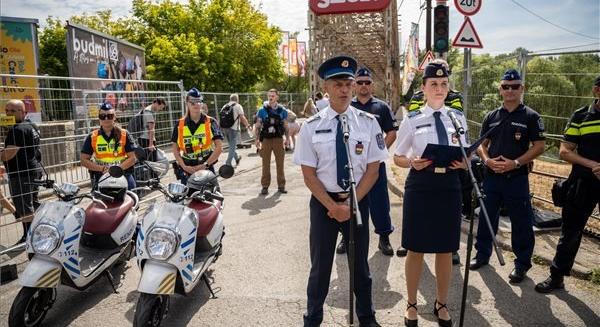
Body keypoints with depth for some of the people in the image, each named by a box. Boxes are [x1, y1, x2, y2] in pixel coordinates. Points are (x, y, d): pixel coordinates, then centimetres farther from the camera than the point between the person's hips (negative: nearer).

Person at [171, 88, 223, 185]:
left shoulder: (211, 122, 0)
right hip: (187, 169, 2)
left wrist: (205, 165, -11)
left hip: (206, 169, -1)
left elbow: (219, 147, -4)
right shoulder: (180, 124, 6)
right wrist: (184, 166, -5)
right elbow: (175, 149, 9)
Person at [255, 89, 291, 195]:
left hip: (278, 139, 1)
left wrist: (287, 138, 1)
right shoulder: (262, 110, 2)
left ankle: (281, 185, 15)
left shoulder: (282, 110, 5)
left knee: (280, 163, 5)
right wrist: (257, 139, -3)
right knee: (266, 164, 3)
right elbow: (258, 126, 4)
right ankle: (265, 186, 10)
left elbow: (285, 126, 9)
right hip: (266, 139, -1)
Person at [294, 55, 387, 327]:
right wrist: (332, 205, -14)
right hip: (322, 201, -1)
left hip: (358, 200, 1)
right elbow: (308, 174, -6)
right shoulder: (311, 126, -7)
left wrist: (351, 204, -13)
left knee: (360, 263, 17)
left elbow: (373, 170, -5)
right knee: (320, 264, 12)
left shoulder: (368, 122, -6)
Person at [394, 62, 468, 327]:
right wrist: (413, 163, -18)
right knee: (416, 249, 9)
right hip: (419, 186, -2)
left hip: (450, 186, 3)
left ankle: (441, 304, 36)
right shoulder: (412, 120, -4)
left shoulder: (458, 118, 5)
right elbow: (398, 158, 2)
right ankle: (412, 304, 31)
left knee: (445, 250, 14)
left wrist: (463, 163, -11)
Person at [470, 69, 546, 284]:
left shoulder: (531, 117, -2)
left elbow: (539, 147, -5)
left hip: (517, 177, -4)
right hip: (491, 176, 4)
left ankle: (522, 263, 19)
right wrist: (487, 160, -7)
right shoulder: (491, 116, 10)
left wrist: (515, 163, -16)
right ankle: (482, 254, 28)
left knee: (521, 222, 4)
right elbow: (482, 143, 13)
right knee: (486, 217, 12)